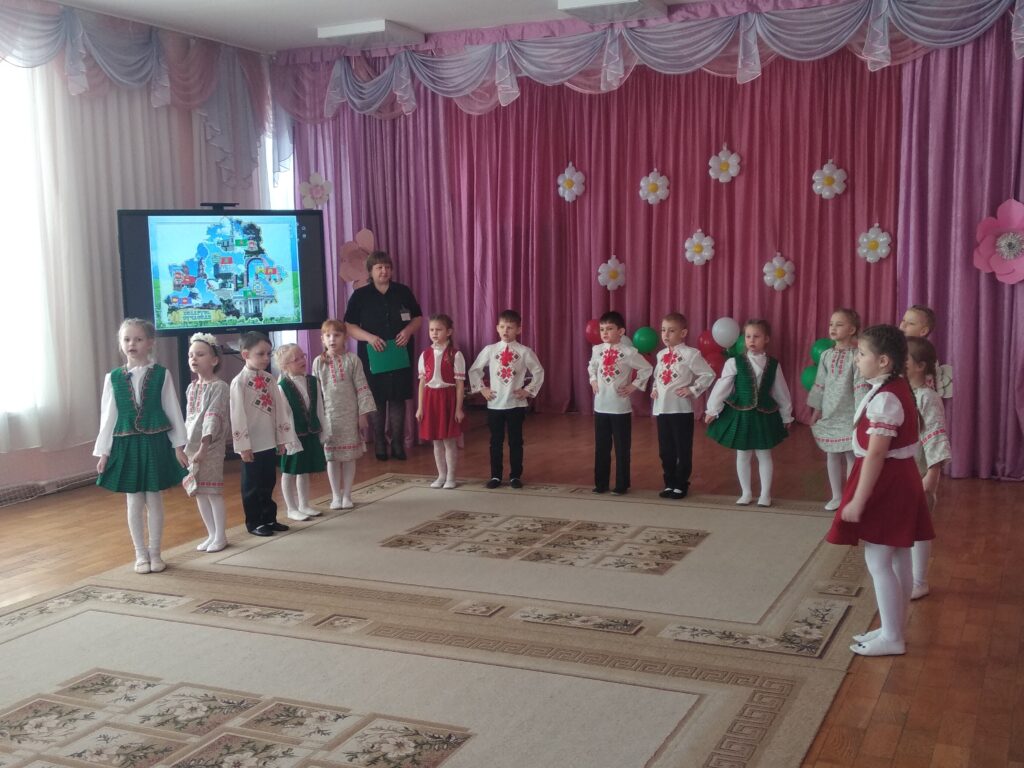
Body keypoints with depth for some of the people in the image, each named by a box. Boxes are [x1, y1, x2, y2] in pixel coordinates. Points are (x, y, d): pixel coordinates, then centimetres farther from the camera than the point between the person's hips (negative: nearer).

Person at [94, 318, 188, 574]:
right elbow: (108, 416, 4)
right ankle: (140, 554, 18)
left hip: (155, 442, -1)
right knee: (134, 501, 7)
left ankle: (154, 553, 19)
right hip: (126, 444, 1)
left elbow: (173, 411, 0)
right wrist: (103, 452, 3)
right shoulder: (113, 378, 1)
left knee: (154, 499, 6)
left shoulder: (161, 375, -3)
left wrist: (178, 446, -2)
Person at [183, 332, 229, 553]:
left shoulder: (218, 386, -10)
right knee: (198, 493, 9)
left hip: (210, 446, -7)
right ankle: (212, 534, 19)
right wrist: (185, 445, 12)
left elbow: (213, 418, -17)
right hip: (191, 446, 7)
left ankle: (220, 536, 7)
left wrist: (204, 447, -23)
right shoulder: (191, 388, 13)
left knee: (213, 491, -4)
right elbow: (188, 419, 17)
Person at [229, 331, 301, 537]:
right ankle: (253, 523, 16)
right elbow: (237, 416, -14)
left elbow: (280, 409, 9)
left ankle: (269, 518, 26)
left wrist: (282, 439, 8)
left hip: (270, 443, 6)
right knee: (252, 486, 6)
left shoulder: (269, 380, 6)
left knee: (268, 483, 14)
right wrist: (243, 446, -15)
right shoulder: (239, 382, -12)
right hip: (252, 445, -6)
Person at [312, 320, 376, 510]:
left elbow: (362, 388, -3)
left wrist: (363, 413, -6)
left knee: (349, 456, 6)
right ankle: (336, 496, 18)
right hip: (328, 415, 1)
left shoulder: (352, 360, -3)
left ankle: (347, 495, 17)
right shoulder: (319, 362, 1)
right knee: (332, 457, 7)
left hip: (349, 415, -1)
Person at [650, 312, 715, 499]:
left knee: (683, 451, 5)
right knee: (665, 451, 12)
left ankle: (681, 485, 15)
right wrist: (654, 389, 8)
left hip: (681, 410, -6)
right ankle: (669, 484, 23)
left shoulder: (690, 354, -10)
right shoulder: (661, 355, 10)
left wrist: (693, 390, -12)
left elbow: (709, 375, -10)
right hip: (662, 409, 6)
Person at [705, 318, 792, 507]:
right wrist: (712, 410, -4)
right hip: (740, 414, -1)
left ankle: (765, 494, 20)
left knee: (764, 454, 9)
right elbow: (722, 387, -5)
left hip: (765, 415, 1)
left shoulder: (773, 365, -1)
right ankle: (746, 493, 22)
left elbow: (781, 392, 7)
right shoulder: (734, 362, -8)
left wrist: (786, 415, 12)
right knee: (743, 455, 9)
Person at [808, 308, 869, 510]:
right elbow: (820, 384, 9)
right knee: (831, 455, 11)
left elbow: (861, 386, -15)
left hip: (848, 414, -5)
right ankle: (836, 496, 22)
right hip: (829, 413, 5)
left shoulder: (857, 356, -11)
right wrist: (816, 408, 9)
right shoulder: (826, 355, 4)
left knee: (851, 455, 2)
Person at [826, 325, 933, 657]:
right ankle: (894, 629, 25)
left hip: (885, 483, -10)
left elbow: (875, 455, -24)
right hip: (900, 479, 10)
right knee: (898, 560, 15)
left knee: (878, 563, -1)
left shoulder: (884, 398, -22)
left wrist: (857, 501, -21)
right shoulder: (898, 387, 9)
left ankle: (891, 638, 9)